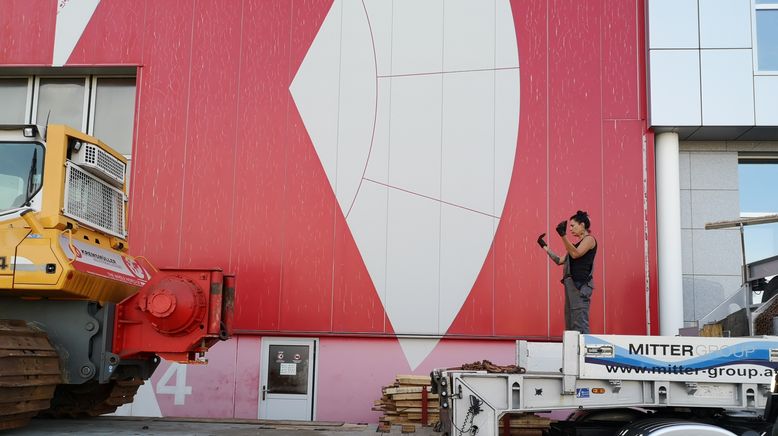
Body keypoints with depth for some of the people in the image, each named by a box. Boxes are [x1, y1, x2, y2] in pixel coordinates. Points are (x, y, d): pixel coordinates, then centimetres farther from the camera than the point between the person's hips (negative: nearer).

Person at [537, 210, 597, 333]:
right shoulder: (578, 243, 22)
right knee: (570, 324, 8)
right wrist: (544, 247, 23)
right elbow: (560, 261, 22)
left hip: (580, 286, -9)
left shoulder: (589, 239, -3)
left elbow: (575, 254, -20)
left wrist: (563, 236, -27)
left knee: (580, 323, -16)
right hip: (571, 285, 9)